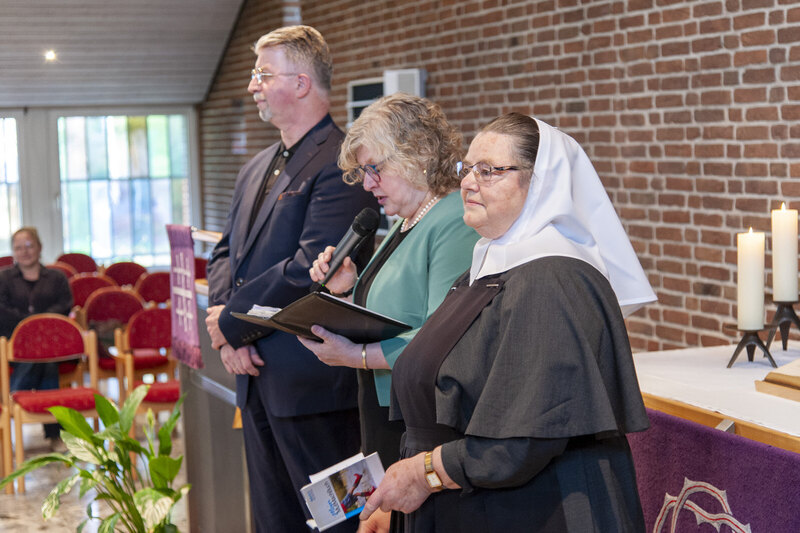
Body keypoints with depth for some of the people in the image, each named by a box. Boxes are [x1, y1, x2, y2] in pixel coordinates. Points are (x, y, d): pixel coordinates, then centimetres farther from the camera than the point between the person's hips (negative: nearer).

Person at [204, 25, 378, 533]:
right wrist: (227, 324, -2)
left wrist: (233, 321, -13)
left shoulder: (339, 162, -14)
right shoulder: (257, 168, 17)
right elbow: (226, 252, 17)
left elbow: (312, 267, -22)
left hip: (312, 379, -9)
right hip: (256, 376, 9)